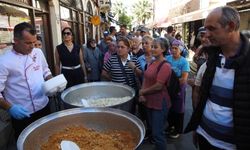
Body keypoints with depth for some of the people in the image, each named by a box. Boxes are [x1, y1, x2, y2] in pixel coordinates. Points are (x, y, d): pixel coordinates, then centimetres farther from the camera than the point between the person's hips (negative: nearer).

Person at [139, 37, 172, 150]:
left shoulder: (165, 66, -17)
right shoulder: (152, 63, 8)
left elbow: (158, 86, -22)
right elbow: (145, 79, 8)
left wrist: (142, 92, -9)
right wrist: (142, 95, -6)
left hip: (160, 103, -8)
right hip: (149, 102, 8)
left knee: (157, 133, 2)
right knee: (152, 129, 22)